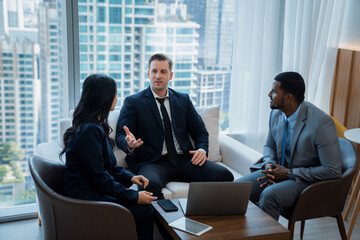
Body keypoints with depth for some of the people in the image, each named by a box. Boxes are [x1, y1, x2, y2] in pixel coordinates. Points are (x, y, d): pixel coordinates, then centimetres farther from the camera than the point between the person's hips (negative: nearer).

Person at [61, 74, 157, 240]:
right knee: (145, 211, -12)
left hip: (91, 190, 10)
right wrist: (134, 197, -15)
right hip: (86, 199, -10)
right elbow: (100, 178, -22)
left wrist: (129, 177, 4)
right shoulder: (90, 130, -22)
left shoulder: (95, 126, 10)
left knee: (145, 204, 2)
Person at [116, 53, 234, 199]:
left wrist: (202, 149, -1)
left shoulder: (183, 100, 19)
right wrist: (129, 144, -23)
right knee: (150, 184, -39)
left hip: (184, 160, 4)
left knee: (225, 175, -21)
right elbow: (120, 136, 2)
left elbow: (200, 131, 21)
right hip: (153, 163, -3)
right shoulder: (133, 102, 8)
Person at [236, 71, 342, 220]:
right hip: (280, 171, 7)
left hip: (306, 180, -7)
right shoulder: (276, 114, -1)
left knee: (269, 195, -35)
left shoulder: (321, 123, -22)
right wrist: (269, 166, -7)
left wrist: (289, 173, -20)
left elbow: (333, 170, -20)